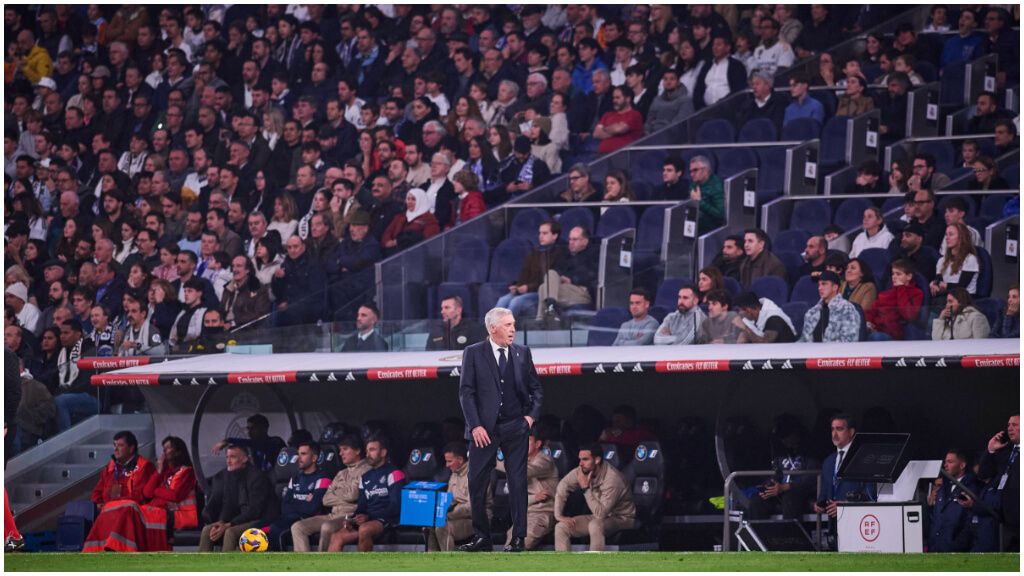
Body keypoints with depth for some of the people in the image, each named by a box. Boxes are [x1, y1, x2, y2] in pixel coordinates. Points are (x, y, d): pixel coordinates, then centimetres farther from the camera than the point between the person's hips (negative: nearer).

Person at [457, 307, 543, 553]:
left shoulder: (522, 353, 7)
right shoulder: (474, 353, 0)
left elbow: (536, 388, 14)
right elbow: (466, 392, -3)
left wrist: (532, 415, -1)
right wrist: (475, 426, -11)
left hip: (515, 428, 1)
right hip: (484, 430, -1)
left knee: (518, 483, 0)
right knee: (477, 484, 0)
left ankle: (519, 537, 4)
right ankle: (481, 537, 8)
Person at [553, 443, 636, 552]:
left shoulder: (612, 479, -30)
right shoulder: (582, 471, -10)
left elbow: (600, 513, -33)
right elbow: (563, 487, 4)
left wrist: (585, 488, -31)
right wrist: (558, 515, -5)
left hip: (621, 519, -7)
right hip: (599, 517, 7)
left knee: (595, 525, -39)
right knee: (561, 527, -9)